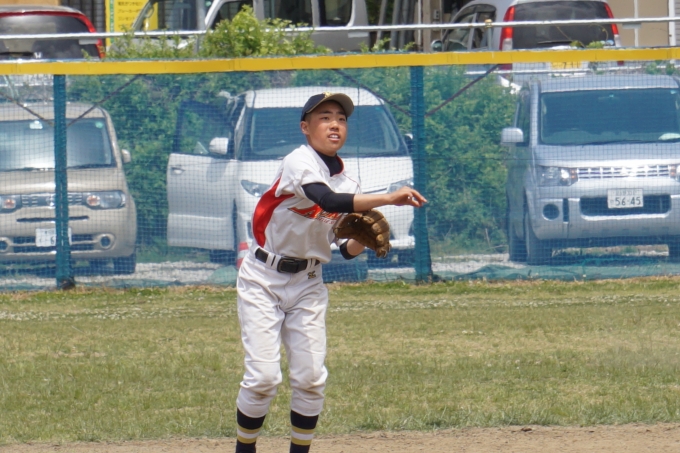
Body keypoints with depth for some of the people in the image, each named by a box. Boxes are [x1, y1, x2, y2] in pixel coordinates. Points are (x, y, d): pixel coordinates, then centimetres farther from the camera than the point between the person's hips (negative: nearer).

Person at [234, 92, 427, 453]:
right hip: (262, 280, -6)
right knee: (263, 377, -12)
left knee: (310, 378, -3)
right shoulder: (299, 162, -17)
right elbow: (327, 200, -37)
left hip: (307, 285, 6)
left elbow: (346, 251, 8)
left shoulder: (347, 183, 3)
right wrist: (388, 199, -41)